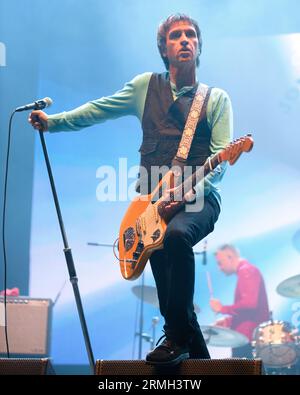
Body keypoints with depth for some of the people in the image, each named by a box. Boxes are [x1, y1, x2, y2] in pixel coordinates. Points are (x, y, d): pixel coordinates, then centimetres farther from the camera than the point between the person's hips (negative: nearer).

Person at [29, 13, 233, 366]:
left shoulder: (216, 98, 8)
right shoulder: (146, 86, 15)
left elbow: (222, 156, -3)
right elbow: (98, 110, 18)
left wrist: (195, 190, -21)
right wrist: (52, 121, 7)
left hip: (199, 197, -3)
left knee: (176, 234, -35)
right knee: (167, 285, -7)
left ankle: (177, 337, -22)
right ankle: (198, 356, 12)